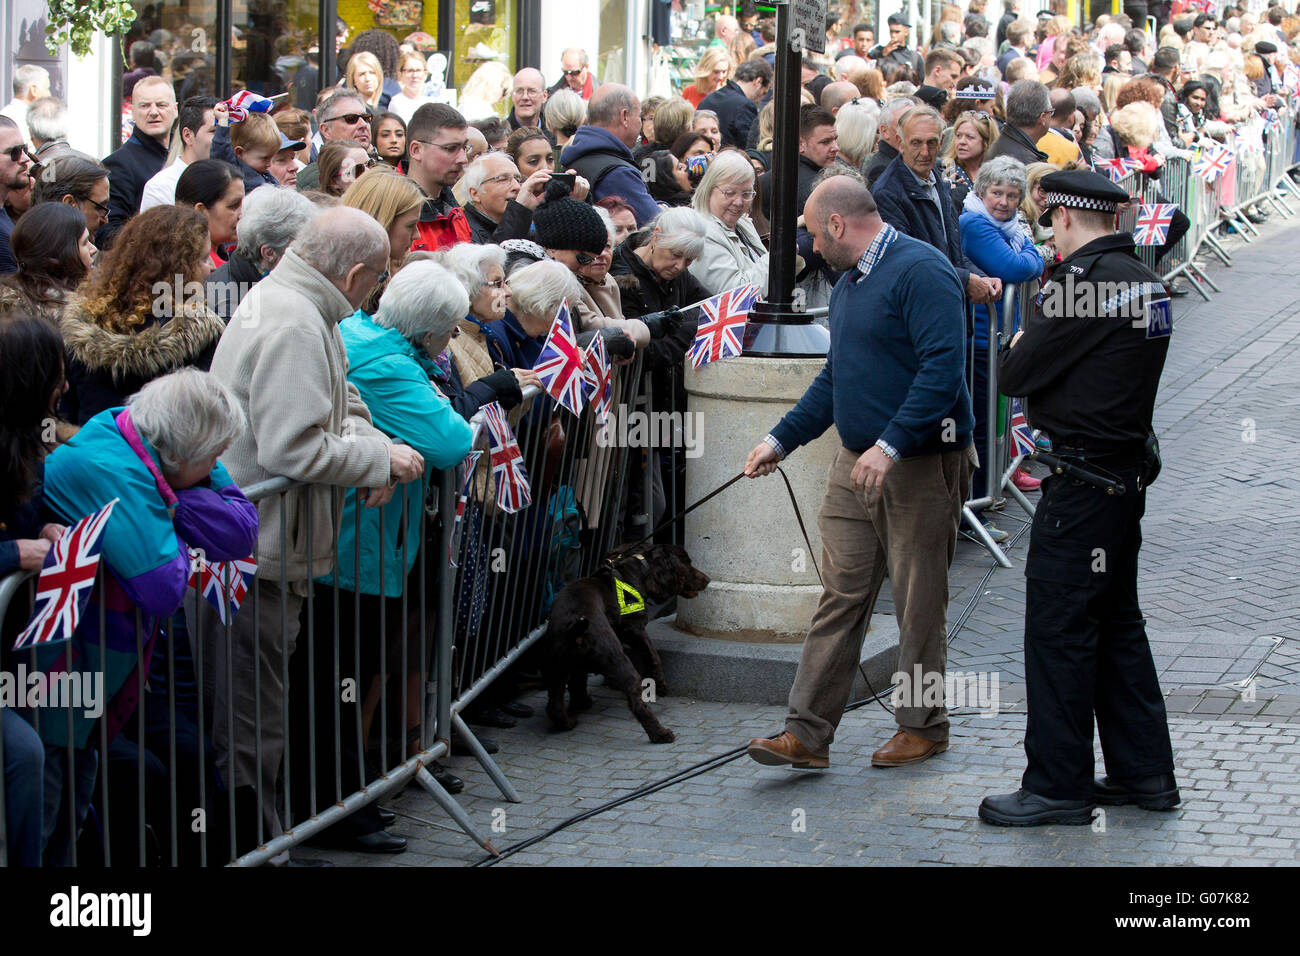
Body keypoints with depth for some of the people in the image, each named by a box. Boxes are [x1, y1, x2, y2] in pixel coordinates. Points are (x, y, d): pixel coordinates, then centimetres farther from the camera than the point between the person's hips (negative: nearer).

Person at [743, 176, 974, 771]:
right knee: (840, 595, 4)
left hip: (920, 465, -8)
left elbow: (943, 369, -23)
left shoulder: (921, 271, -14)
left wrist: (891, 444, -28)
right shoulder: (849, 281, 17)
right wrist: (782, 439, 20)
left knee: (918, 601, 3)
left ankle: (923, 727, 17)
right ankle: (807, 733, 2)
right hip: (856, 463, 8)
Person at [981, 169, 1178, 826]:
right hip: (1127, 469, 9)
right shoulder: (1145, 281, 10)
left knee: (1057, 625, -3)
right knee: (1115, 622, 17)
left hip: (1083, 482, -9)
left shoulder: (1083, 282, -18)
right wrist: (1038, 347, 8)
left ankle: (1059, 785, 1)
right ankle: (1144, 772, 23)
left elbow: (1015, 375, -14)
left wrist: (1017, 347, 6)